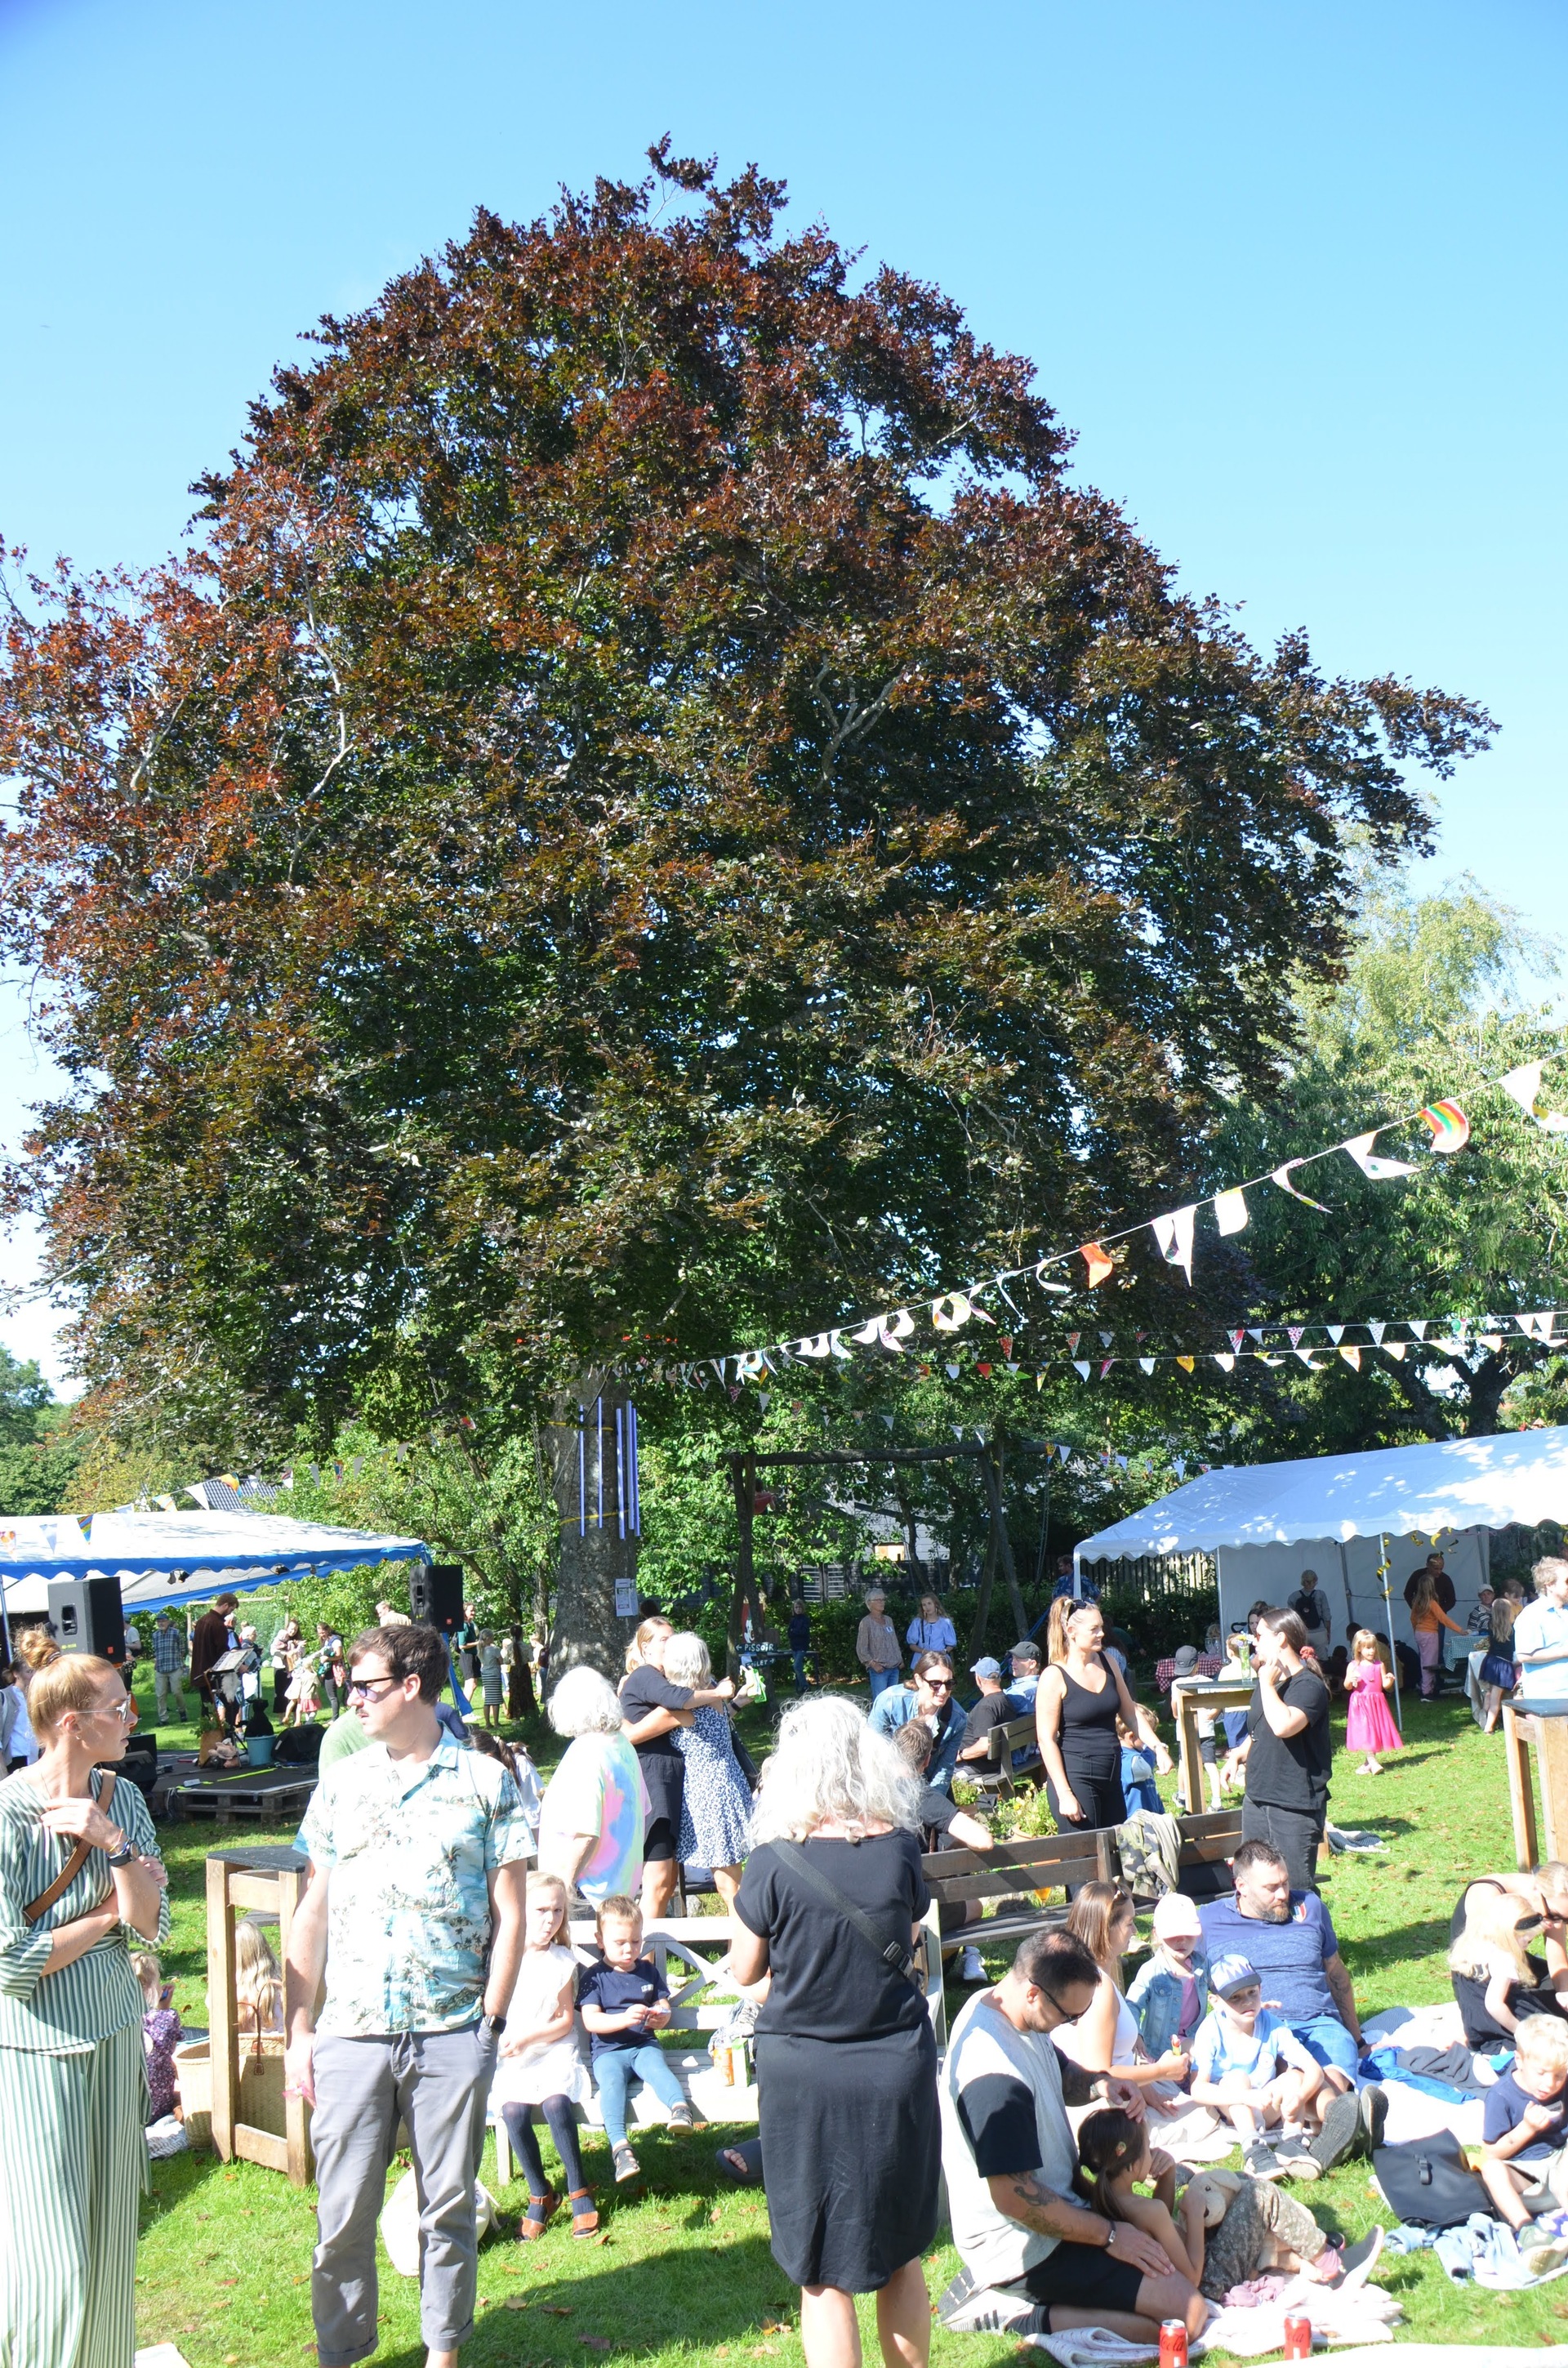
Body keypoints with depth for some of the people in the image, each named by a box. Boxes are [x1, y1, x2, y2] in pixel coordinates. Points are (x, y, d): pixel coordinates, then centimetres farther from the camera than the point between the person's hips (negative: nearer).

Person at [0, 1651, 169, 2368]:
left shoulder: (121, 1798, -1)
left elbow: (153, 1927, -5)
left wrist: (114, 1843, -18)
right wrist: (109, 1914, -12)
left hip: (115, 2031, 6)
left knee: (110, 2229, 16)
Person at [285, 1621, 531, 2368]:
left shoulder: (485, 1782, -1)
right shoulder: (340, 1784, 6)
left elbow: (508, 1914, 1)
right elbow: (312, 1914, 9)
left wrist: (491, 2023, -5)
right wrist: (298, 2031, 3)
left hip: (451, 2034, -2)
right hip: (351, 2033, 2)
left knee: (449, 2206, 10)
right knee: (343, 2213, 6)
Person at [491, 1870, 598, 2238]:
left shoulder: (562, 1962, 1)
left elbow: (566, 2020, 1)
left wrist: (527, 2039, -12)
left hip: (554, 2051, 0)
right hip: (509, 2058, 0)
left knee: (556, 2101, -29)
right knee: (513, 2110, -27)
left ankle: (579, 2193, -10)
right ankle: (540, 2195, -4)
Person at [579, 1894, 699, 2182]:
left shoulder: (648, 1971, 15)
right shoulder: (593, 1976, 2)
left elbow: (664, 2007, 16)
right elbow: (590, 2020, -8)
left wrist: (659, 2018, -10)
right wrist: (625, 2019, -25)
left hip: (644, 2045, 3)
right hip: (607, 2050, -2)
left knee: (656, 2066, -31)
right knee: (611, 2080, -33)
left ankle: (680, 2108, -54)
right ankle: (620, 2146, -46)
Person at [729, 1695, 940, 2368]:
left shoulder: (776, 1863, -17)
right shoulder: (900, 1848, -9)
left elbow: (745, 1970, -3)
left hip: (806, 2078, -3)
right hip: (897, 2068, 3)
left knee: (824, 2277, 9)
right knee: (900, 2255, 20)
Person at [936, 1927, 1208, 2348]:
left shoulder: (992, 2005, 0)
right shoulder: (997, 2077, -30)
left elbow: (1062, 2075, 17)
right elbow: (1014, 2198, -27)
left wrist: (1099, 2085, -6)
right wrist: (1109, 2235, -17)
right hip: (1025, 2245, -10)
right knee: (1188, 2315, -16)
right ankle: (1016, 2317, -8)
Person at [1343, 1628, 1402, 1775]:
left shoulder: (1379, 1665, 4)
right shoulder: (1353, 1666, -1)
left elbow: (1385, 1686, 4)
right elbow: (1347, 1687, 2)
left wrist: (1390, 1680, -17)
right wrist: (1350, 1680, -19)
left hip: (1376, 1703, 3)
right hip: (1360, 1703, -2)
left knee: (1376, 1732, 5)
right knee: (1364, 1732, -12)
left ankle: (1367, 1763, 16)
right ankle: (1373, 1763, -14)